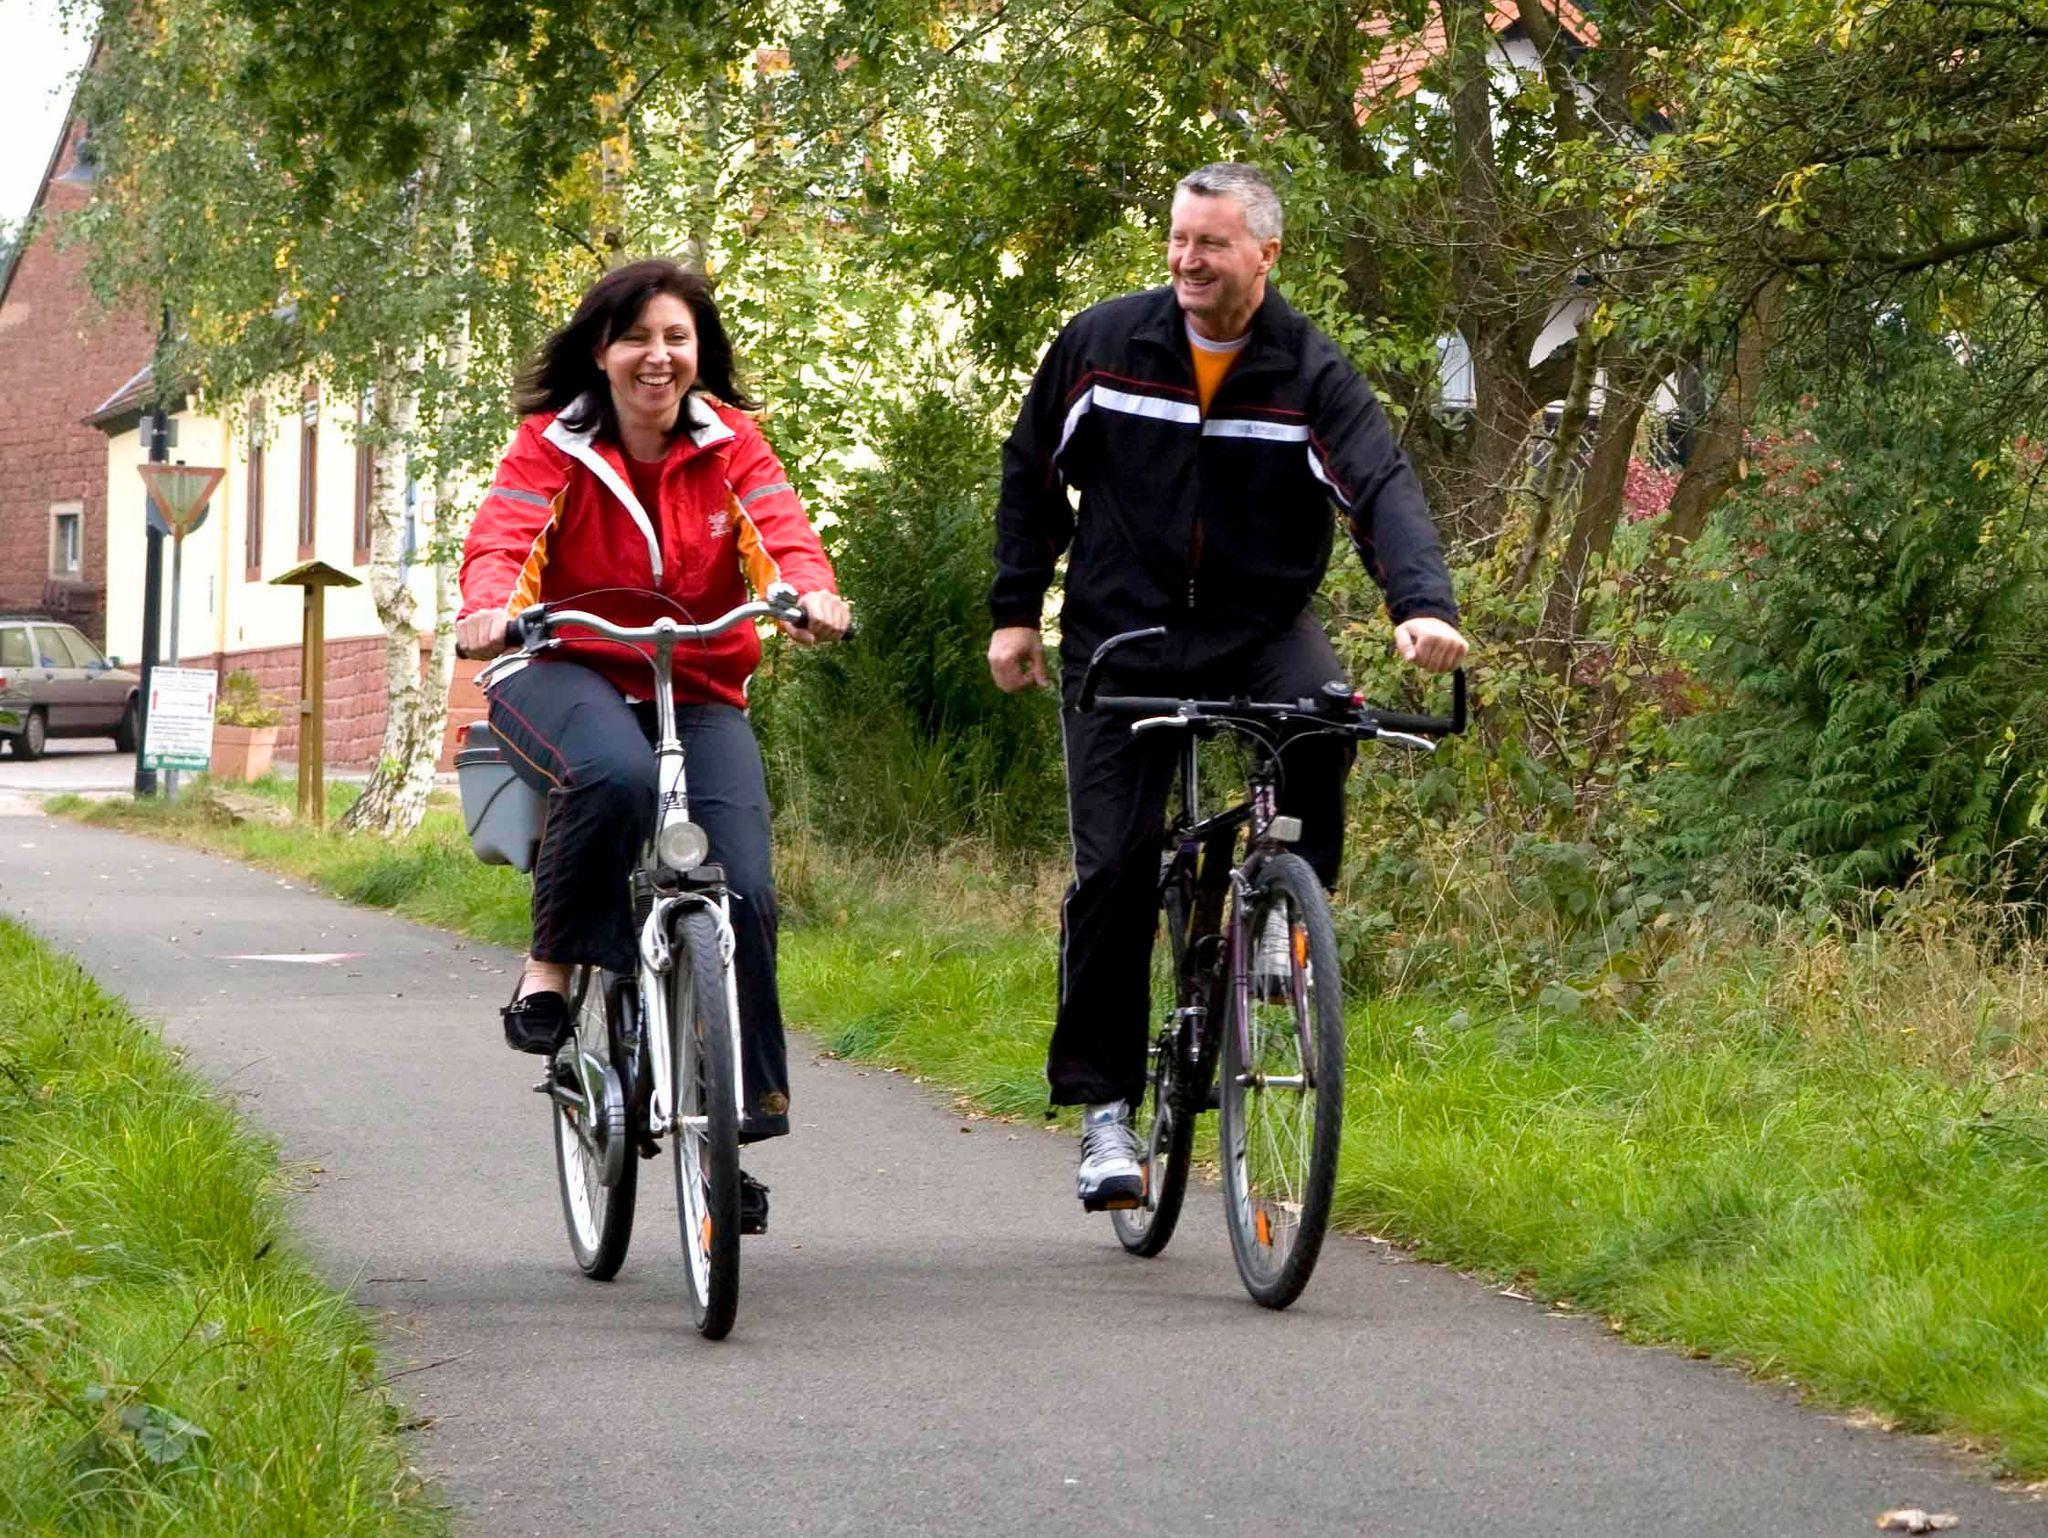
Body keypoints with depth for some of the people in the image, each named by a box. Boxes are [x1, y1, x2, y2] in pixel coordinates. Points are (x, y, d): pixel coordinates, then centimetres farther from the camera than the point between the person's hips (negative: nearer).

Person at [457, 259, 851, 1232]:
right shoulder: (551, 444, -2)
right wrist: (491, 606, -41)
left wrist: (811, 593, -36)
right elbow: (504, 532, -18)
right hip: (567, 674, -2)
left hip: (697, 693, 2)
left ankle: (739, 1120, -2)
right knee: (613, 775, -39)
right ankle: (551, 961, -16)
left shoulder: (729, 442, 4)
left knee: (741, 889, -15)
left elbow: (776, 525, -13)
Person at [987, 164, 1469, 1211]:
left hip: (1259, 627, 0)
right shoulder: (1101, 346, -2)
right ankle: (1103, 1103, 1)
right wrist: (1014, 611, 6)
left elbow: (1382, 488, -19)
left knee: (1323, 716, -33)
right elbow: (1032, 475, 10)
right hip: (1122, 636, 0)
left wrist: (1422, 603, -36)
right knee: (1114, 867, -8)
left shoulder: (1310, 374, -7)